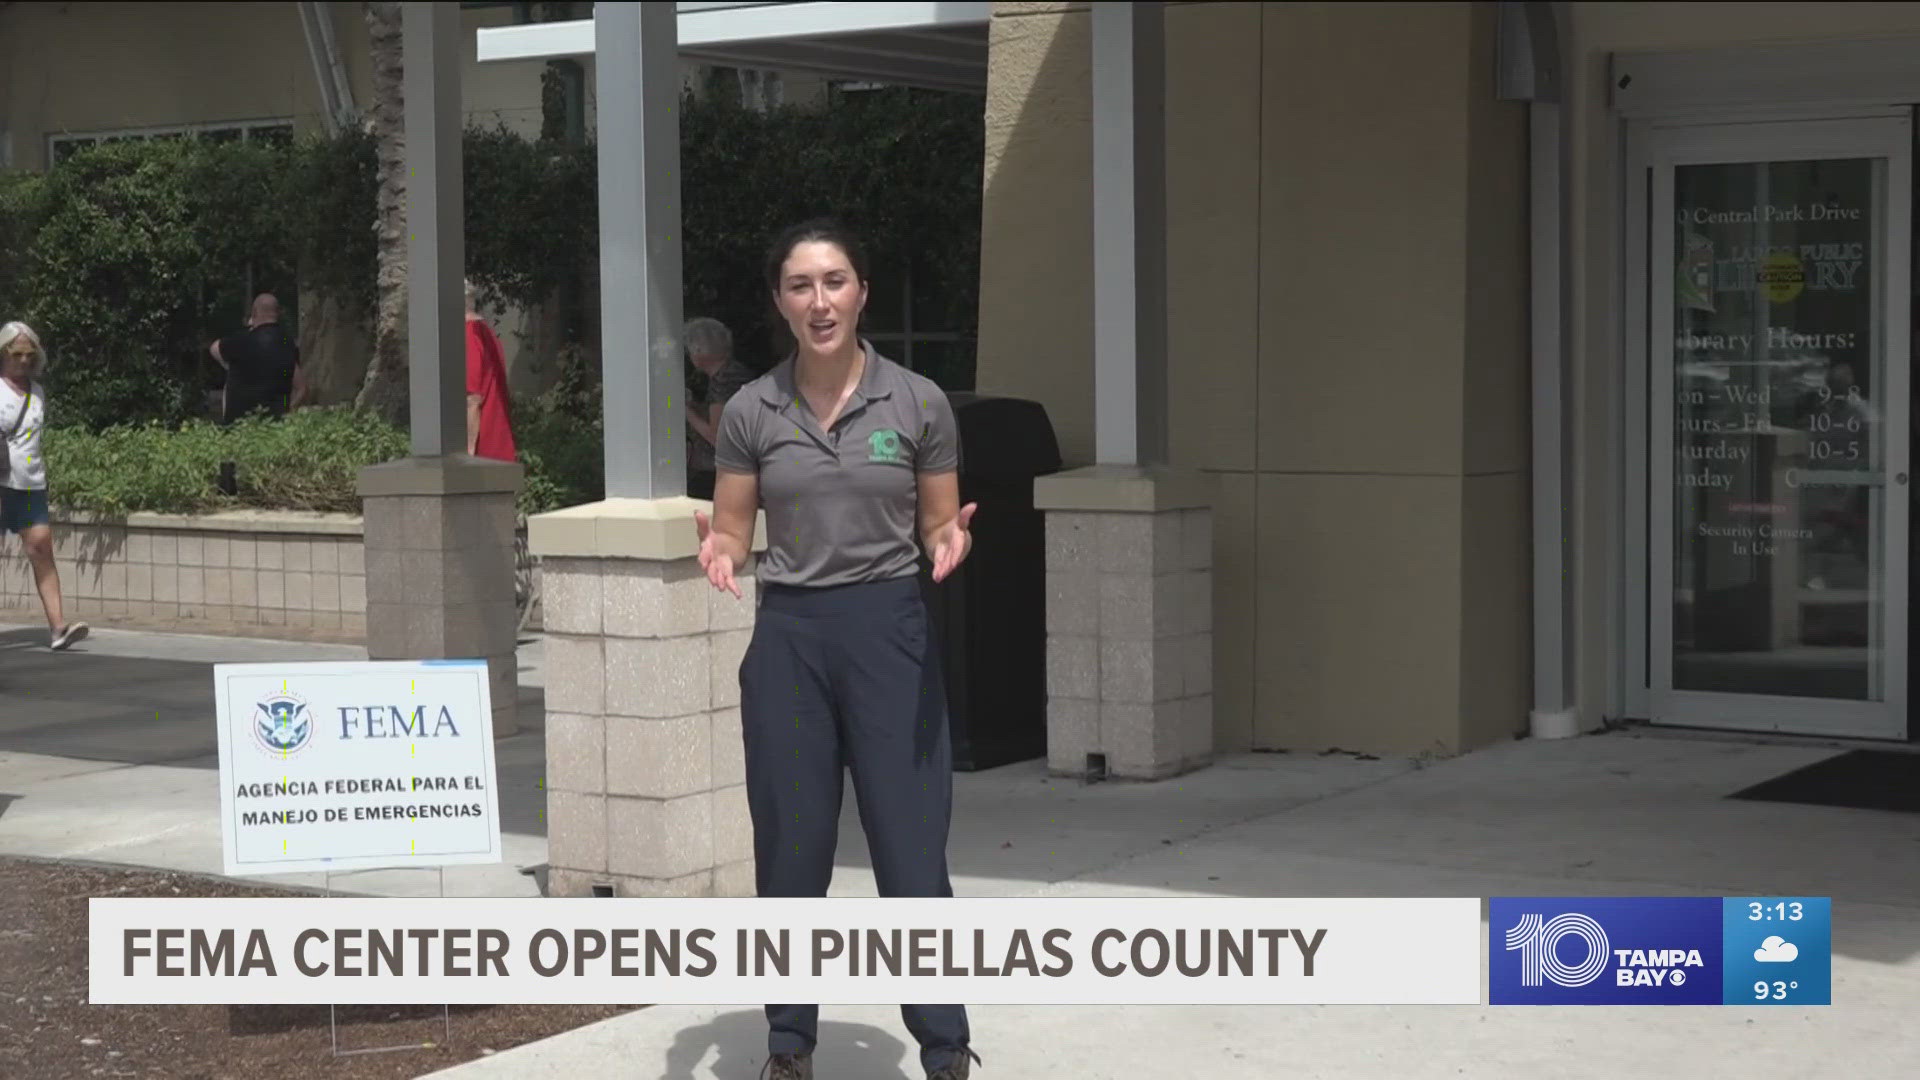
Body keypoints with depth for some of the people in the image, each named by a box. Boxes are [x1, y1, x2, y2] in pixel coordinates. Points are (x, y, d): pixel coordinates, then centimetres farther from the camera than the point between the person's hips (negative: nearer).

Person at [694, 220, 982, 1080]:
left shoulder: (918, 402, -1)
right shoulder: (750, 411, 2)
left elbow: (937, 525, 7)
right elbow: (732, 531, 7)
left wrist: (950, 542, -16)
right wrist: (719, 552, -16)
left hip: (890, 631, -1)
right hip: (787, 638, 2)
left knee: (911, 848, -3)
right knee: (790, 851, 6)